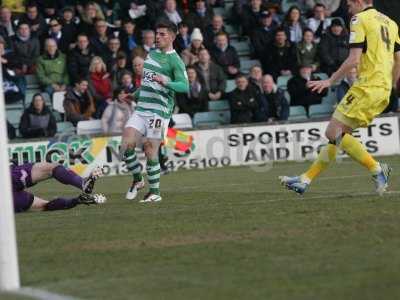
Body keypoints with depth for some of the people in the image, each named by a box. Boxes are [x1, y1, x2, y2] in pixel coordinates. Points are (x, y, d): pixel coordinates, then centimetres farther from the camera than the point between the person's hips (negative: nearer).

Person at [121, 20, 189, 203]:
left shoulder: (174, 60, -7)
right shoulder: (151, 54, 17)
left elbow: (185, 86, -17)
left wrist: (166, 82, -33)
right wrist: (137, 93, 31)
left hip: (159, 112, -6)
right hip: (141, 110, 6)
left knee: (150, 152, -5)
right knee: (126, 145, -8)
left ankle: (155, 192, 8)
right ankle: (137, 179, 13)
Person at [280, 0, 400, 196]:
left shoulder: (359, 20, -5)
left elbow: (354, 59, -14)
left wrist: (330, 81, -7)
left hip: (367, 86, -9)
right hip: (383, 90, 9)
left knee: (334, 132, -10)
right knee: (338, 135, 10)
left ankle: (377, 170, -12)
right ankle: (306, 180, 11)